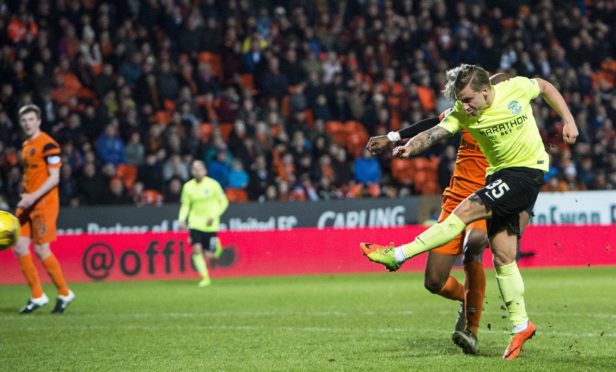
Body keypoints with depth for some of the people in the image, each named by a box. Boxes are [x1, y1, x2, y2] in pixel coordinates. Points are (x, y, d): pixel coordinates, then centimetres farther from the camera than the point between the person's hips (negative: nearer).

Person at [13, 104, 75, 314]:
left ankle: (64, 294, 7)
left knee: (41, 250, -9)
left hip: (44, 203, -8)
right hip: (28, 204, 8)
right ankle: (37, 296, 10)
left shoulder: (48, 144, -11)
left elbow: (54, 178, -16)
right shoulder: (25, 146, 16)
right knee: (19, 247, 1)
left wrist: (34, 197, -24)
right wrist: (25, 197, 16)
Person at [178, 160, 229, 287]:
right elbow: (185, 205, 10)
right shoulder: (188, 186, 0)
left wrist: (214, 217, -11)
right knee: (196, 250, -16)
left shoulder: (213, 185, -7)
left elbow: (224, 202, 1)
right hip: (195, 223, 2)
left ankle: (217, 247, 34)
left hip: (210, 225, -2)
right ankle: (205, 278, -5)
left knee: (208, 255, -1)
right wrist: (182, 219, -7)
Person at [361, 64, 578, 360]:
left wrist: (568, 121, 5)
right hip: (499, 174, 5)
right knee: (502, 256, 2)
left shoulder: (516, 89, -12)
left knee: (466, 211, -20)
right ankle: (520, 325, 12)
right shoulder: (462, 113, -6)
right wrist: (409, 148, -41)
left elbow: (545, 87, 9)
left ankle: (398, 255, -16)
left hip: (528, 171, -5)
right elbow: (435, 133, -21)